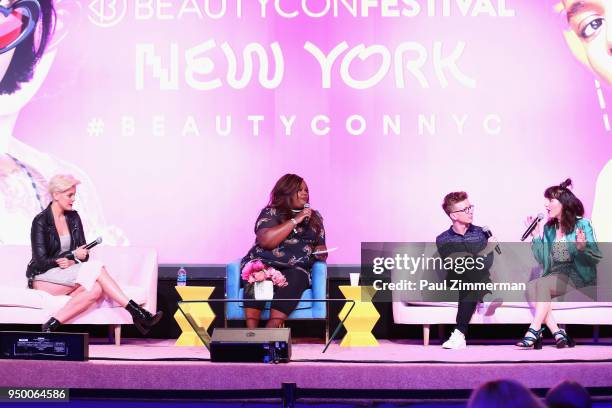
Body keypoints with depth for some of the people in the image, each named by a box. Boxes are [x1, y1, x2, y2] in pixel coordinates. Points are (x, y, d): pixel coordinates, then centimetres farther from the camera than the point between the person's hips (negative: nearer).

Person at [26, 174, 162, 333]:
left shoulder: (73, 217, 8)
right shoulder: (40, 221, -10)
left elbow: (83, 254, 8)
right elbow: (41, 261, -13)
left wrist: (70, 262, -14)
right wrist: (73, 255, -15)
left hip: (68, 272, 6)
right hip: (43, 277, -6)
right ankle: (137, 313, -31)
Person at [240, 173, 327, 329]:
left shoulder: (314, 217, 22)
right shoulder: (270, 213, 8)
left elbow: (320, 246, 28)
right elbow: (266, 241, -10)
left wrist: (320, 252, 2)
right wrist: (295, 220, -7)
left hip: (295, 269, 2)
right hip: (264, 264, -2)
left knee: (294, 278, -35)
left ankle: (269, 333, -48)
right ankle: (251, 331, -46)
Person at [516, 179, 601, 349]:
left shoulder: (582, 225, -2)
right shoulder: (548, 228, 14)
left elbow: (596, 258, -6)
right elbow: (542, 260, 9)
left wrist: (582, 248, -25)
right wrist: (536, 236, 3)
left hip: (576, 276, -6)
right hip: (554, 276, 6)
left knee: (540, 284, -30)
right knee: (531, 287, -26)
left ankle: (534, 331, -33)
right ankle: (557, 333, -30)